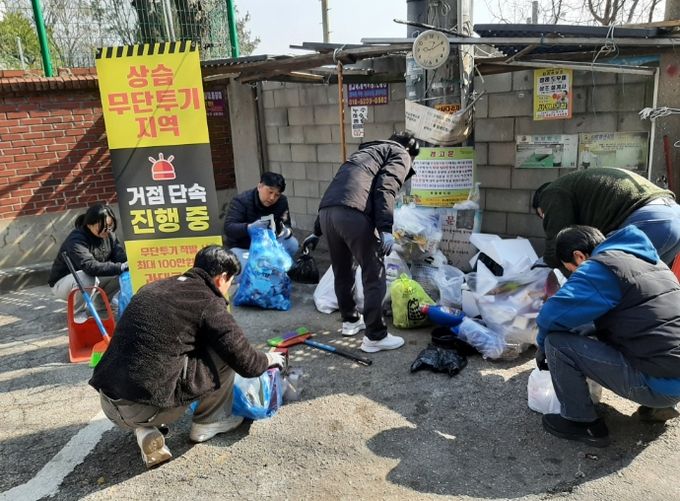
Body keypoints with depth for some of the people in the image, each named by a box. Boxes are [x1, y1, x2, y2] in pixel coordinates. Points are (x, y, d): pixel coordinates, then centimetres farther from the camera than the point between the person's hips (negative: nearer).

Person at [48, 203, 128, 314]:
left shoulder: (108, 234, -9)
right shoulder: (76, 240, -31)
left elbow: (120, 255, -14)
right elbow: (90, 266, -45)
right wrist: (120, 267, -51)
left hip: (91, 280, 6)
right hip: (62, 282, -6)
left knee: (124, 273, -14)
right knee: (87, 277, -39)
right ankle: (77, 312, -14)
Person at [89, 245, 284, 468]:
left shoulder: (154, 287, 16)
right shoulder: (208, 303, -6)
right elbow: (246, 364, -3)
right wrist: (269, 359, 21)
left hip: (108, 404, 7)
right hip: (145, 408, -7)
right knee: (224, 354, 4)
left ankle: (145, 430, 13)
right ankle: (208, 423, 20)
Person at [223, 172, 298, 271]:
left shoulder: (282, 201, -9)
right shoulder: (241, 201, -22)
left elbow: (286, 224, -6)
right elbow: (228, 228, -31)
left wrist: (287, 231, -33)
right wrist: (250, 227, -51)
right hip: (242, 247, -4)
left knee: (292, 244, -18)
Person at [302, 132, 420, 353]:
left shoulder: (367, 152, 39)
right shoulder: (400, 154, 17)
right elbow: (385, 188, -5)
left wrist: (317, 232, 36)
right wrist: (386, 229, -13)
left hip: (326, 211, 8)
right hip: (353, 213, -8)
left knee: (342, 272, 22)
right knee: (374, 276, 4)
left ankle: (350, 320, 39)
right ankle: (375, 337, 11)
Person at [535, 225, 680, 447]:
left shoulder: (600, 267, -13)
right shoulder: (646, 258, 15)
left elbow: (553, 314, -19)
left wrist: (542, 346, 0)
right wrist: (580, 332, 22)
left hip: (658, 383, -9)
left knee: (557, 342, -9)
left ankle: (581, 422, 5)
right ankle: (657, 405, 22)